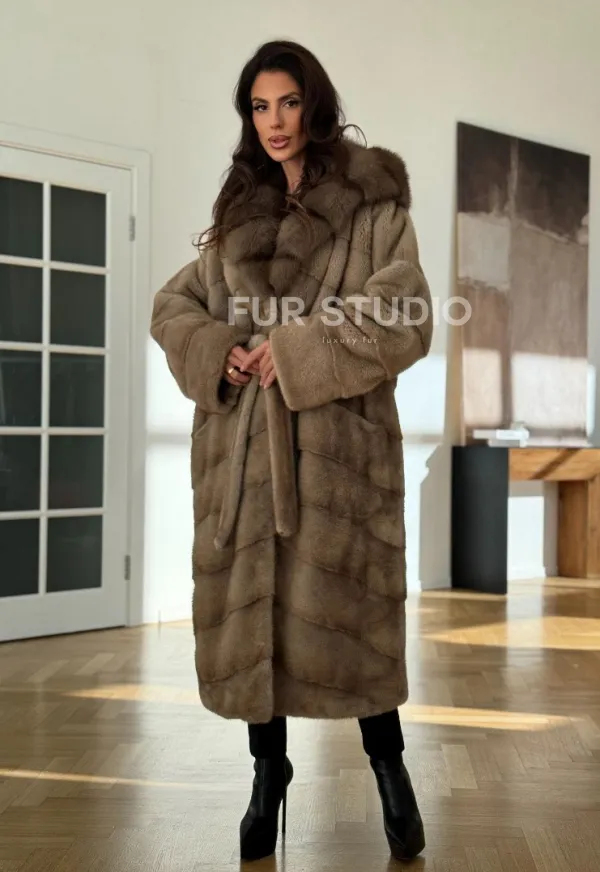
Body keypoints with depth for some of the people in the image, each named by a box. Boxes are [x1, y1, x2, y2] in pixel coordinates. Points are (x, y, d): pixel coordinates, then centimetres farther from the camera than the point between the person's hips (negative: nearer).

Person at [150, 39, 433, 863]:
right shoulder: (237, 213, 16)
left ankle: (389, 766, 19)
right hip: (241, 441, 4)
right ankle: (269, 773, 23)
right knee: (248, 604, 6)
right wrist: (215, 354, -5)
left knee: (344, 604, -2)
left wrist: (294, 353, -14)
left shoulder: (375, 206, 1)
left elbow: (404, 323, -9)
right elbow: (173, 306, 16)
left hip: (338, 438, -4)